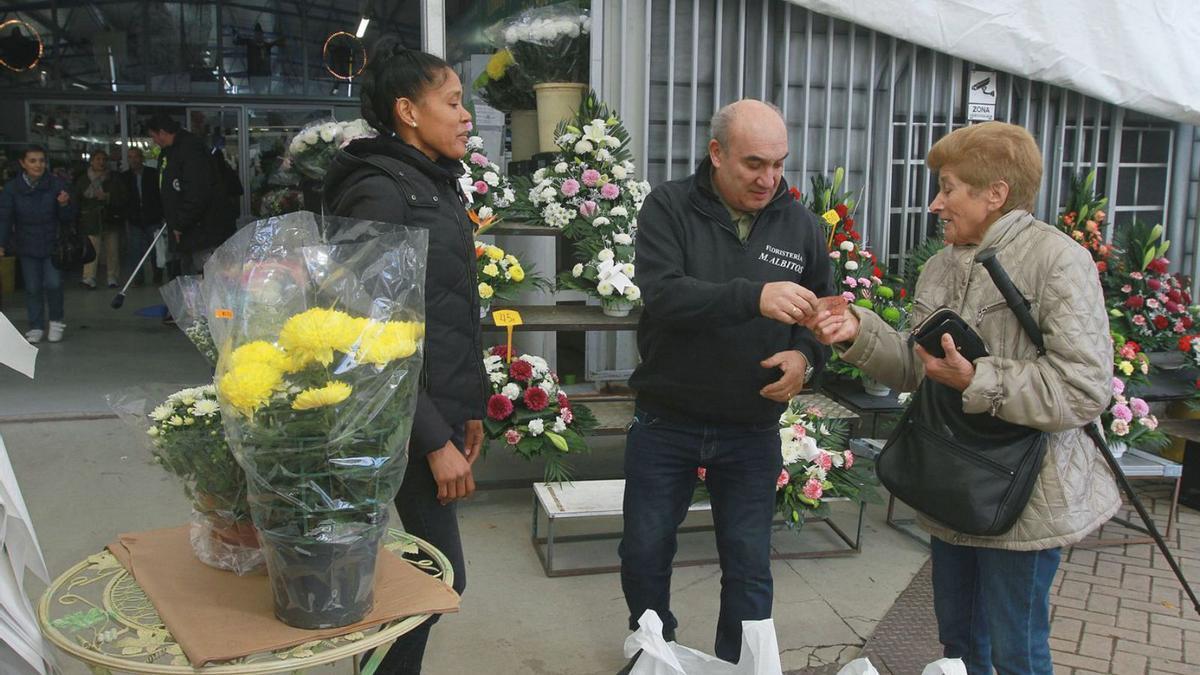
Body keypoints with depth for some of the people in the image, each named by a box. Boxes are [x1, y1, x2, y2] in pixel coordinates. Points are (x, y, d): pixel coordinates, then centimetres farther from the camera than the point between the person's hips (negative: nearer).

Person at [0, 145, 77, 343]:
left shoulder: (57, 185, -8)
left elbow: (68, 219, -3)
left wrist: (64, 205, -24)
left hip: (53, 245, -1)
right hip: (27, 247, 2)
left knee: (53, 283, -11)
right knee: (32, 288, 4)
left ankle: (56, 321, 12)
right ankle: (36, 327, 17)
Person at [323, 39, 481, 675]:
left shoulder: (437, 187, 13)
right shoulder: (381, 192, -16)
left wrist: (471, 408, 15)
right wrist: (435, 441, -19)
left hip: (446, 406, 9)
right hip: (411, 417, -9)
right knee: (442, 574, -1)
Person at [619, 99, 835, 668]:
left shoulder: (800, 225, 1)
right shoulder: (669, 207, -8)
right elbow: (661, 294, -24)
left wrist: (806, 356, -14)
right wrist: (755, 296, -38)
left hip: (752, 431, 1)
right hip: (665, 423, -1)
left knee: (749, 567, 7)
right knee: (644, 553, 12)